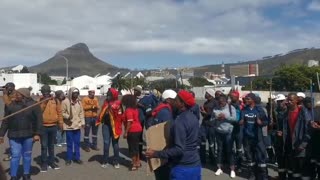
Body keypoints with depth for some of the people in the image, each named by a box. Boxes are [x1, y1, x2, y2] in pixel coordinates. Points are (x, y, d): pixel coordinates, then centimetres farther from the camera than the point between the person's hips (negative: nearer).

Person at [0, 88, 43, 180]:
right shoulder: (11, 105, 2)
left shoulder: (34, 105, -6)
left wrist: (37, 133, -13)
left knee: (27, 155, 11)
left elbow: (39, 120, -7)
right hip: (14, 136, 1)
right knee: (15, 156, 1)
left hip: (28, 135, -1)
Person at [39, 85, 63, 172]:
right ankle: (44, 163, 12)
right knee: (44, 146, 1)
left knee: (51, 145, 14)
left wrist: (61, 123, 3)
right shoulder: (39, 101, -2)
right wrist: (44, 102, -20)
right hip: (43, 127, -2)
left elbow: (59, 112, 5)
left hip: (53, 126, 2)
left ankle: (52, 162, 25)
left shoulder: (56, 101, 2)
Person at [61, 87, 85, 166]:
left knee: (77, 143, 11)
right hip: (69, 126, -4)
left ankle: (77, 158, 22)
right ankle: (69, 159, 18)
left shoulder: (79, 102, 8)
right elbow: (62, 113, -7)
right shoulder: (65, 102, -8)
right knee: (69, 143, 5)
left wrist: (82, 122, 5)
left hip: (77, 126, 4)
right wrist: (68, 116, -25)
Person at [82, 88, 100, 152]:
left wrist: (96, 107, -12)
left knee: (95, 132, 11)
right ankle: (86, 146, 6)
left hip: (95, 117, 5)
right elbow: (83, 107, -13)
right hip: (88, 117, -5)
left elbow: (98, 107, 10)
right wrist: (91, 106, -15)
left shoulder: (96, 99, 12)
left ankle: (94, 145, 22)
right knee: (87, 132, -2)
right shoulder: (85, 99, -3)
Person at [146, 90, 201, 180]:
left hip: (183, 168, -8)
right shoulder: (193, 117, 6)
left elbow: (179, 149, -25)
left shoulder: (180, 121, -21)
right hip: (195, 165, 8)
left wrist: (156, 154, -21)